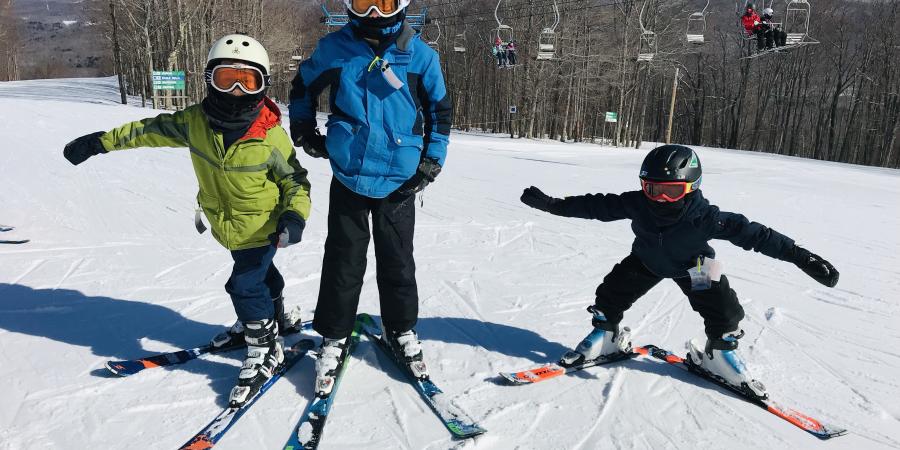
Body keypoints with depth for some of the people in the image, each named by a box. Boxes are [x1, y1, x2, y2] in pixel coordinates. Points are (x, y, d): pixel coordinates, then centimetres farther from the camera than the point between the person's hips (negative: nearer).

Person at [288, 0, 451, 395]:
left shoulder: (420, 55, -3)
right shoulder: (334, 49, -2)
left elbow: (440, 111, 9)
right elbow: (303, 87, 16)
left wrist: (431, 161, 3)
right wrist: (304, 132, 10)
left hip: (399, 183, 0)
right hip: (348, 178, 0)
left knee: (397, 263, 11)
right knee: (343, 262, 6)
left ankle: (401, 331, 31)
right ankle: (334, 336, 24)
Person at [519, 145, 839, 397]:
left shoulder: (704, 216, -39)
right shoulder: (636, 203, -33)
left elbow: (751, 233, -36)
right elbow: (596, 205, -23)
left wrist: (800, 256, -39)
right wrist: (554, 205, -24)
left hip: (691, 266, -2)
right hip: (645, 260, 2)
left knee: (725, 313, -12)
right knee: (610, 294, -5)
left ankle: (719, 354, 18)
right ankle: (607, 337, 23)